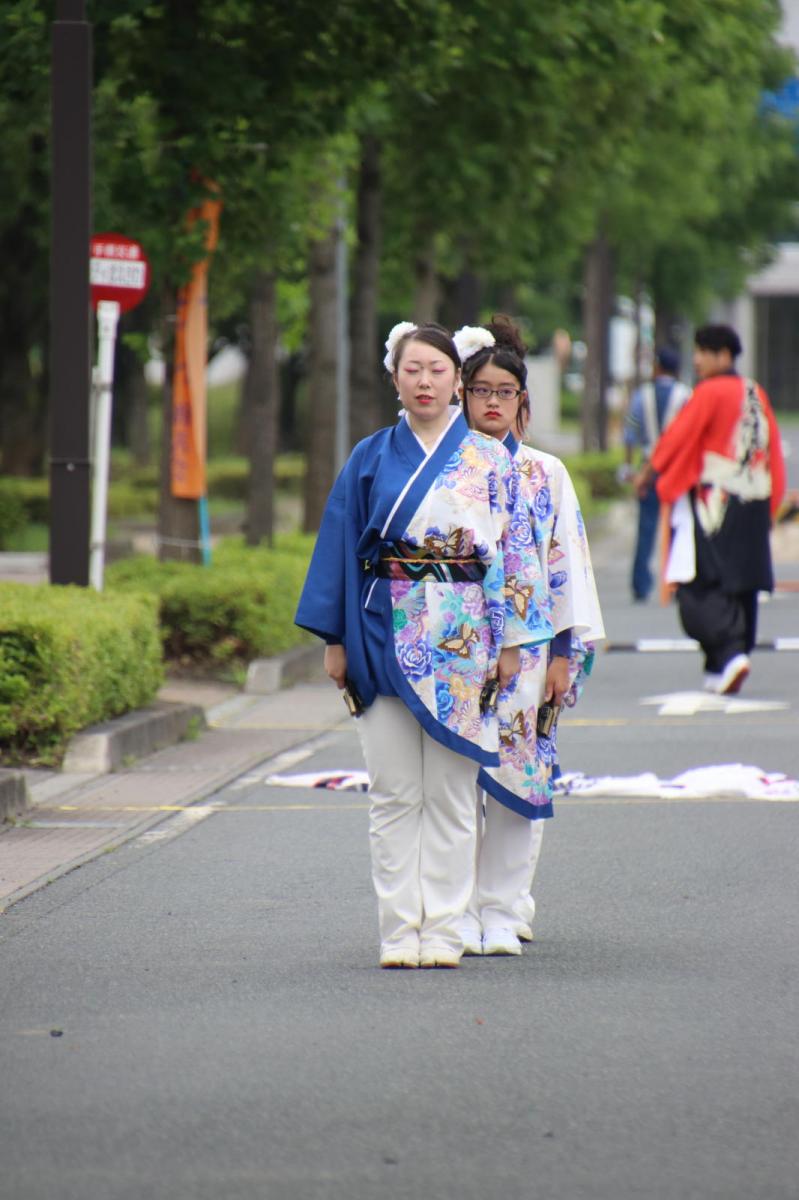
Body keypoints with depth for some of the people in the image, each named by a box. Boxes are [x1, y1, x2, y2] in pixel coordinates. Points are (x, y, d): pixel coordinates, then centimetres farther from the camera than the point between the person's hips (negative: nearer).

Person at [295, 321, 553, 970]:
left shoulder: (490, 460, 4)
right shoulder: (371, 458, 7)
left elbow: (513, 551, 3)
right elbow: (341, 546, 6)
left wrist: (511, 642, -3)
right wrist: (335, 640, 1)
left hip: (460, 639, -1)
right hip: (385, 638, 1)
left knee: (450, 791, 0)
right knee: (393, 792, 1)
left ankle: (443, 931, 5)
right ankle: (399, 930, 6)